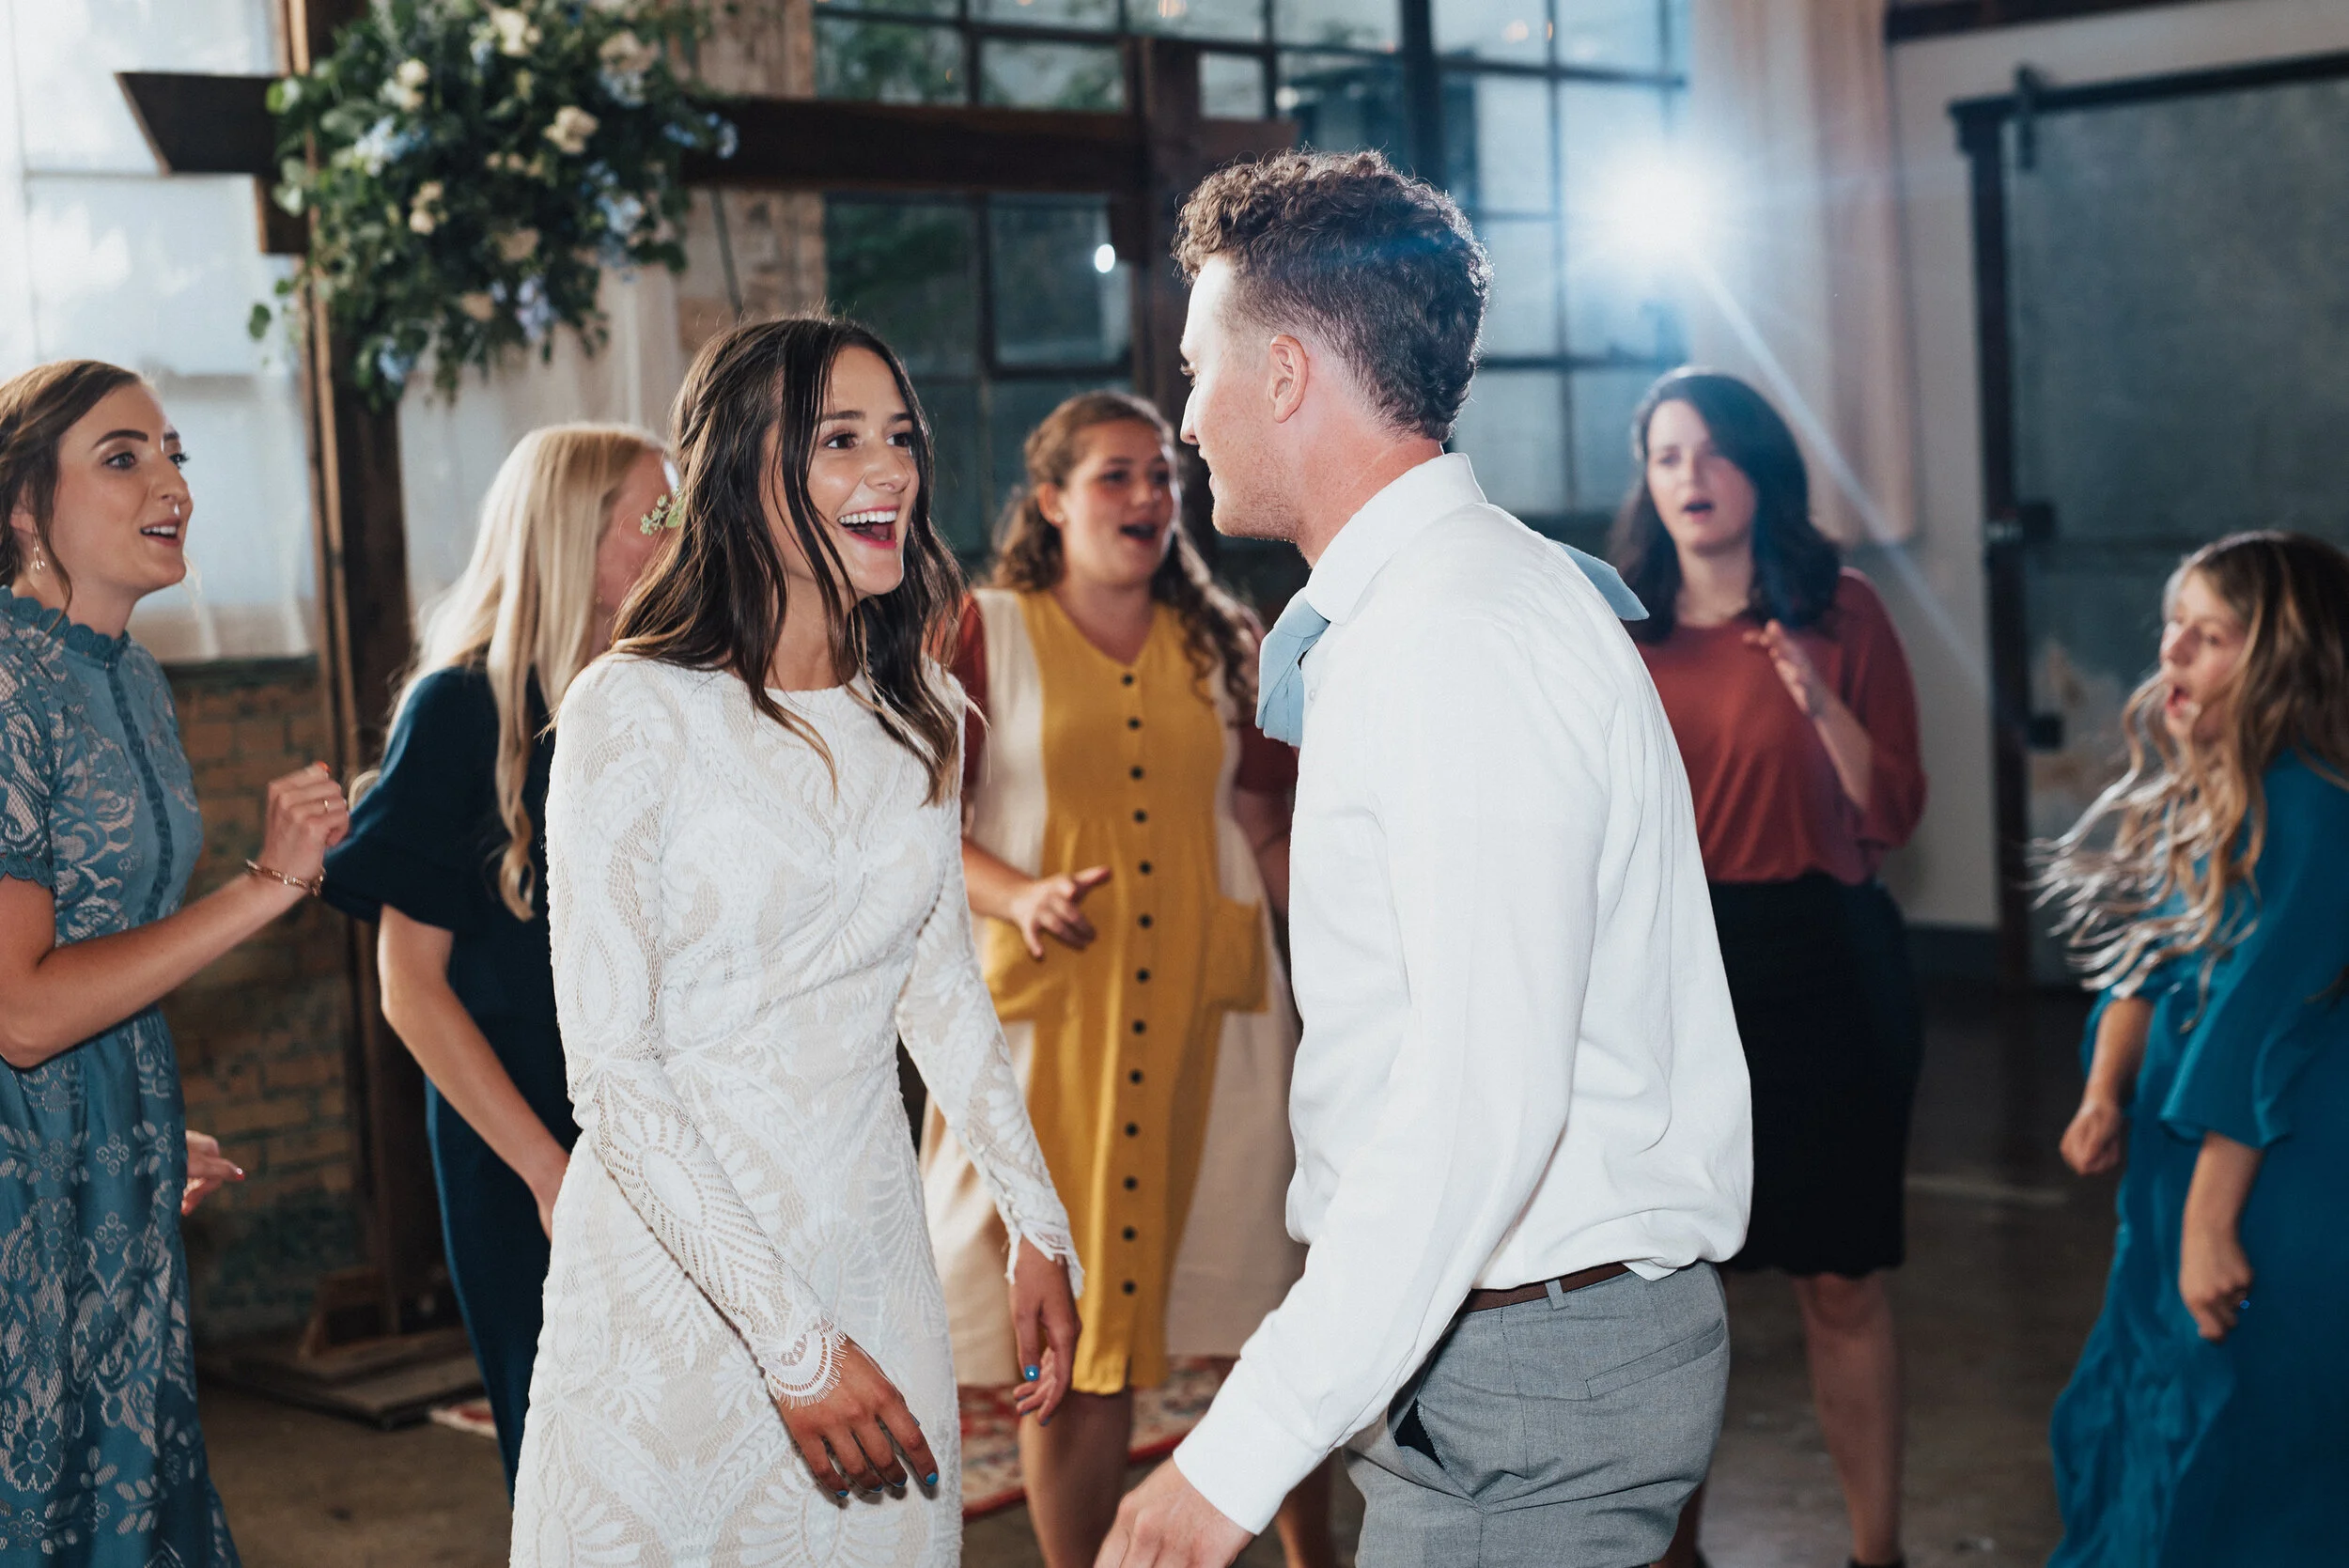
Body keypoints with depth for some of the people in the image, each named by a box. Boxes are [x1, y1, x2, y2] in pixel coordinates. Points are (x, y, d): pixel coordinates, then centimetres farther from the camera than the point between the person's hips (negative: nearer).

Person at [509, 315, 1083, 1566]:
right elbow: (611, 1069, -17)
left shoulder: (917, 715, 5)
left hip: (873, 1259, 5)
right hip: (676, 1272, -5)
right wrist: (792, 1342, -20)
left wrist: (1037, 1224, 14)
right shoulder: (635, 712, -15)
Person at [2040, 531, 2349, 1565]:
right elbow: (2145, 957, 12)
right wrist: (2106, 1095, -3)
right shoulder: (2200, 789, 8)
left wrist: (2210, 1223, -20)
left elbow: (2258, 1023, -22)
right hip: (2185, 1163, 9)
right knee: (2133, 1428, 20)